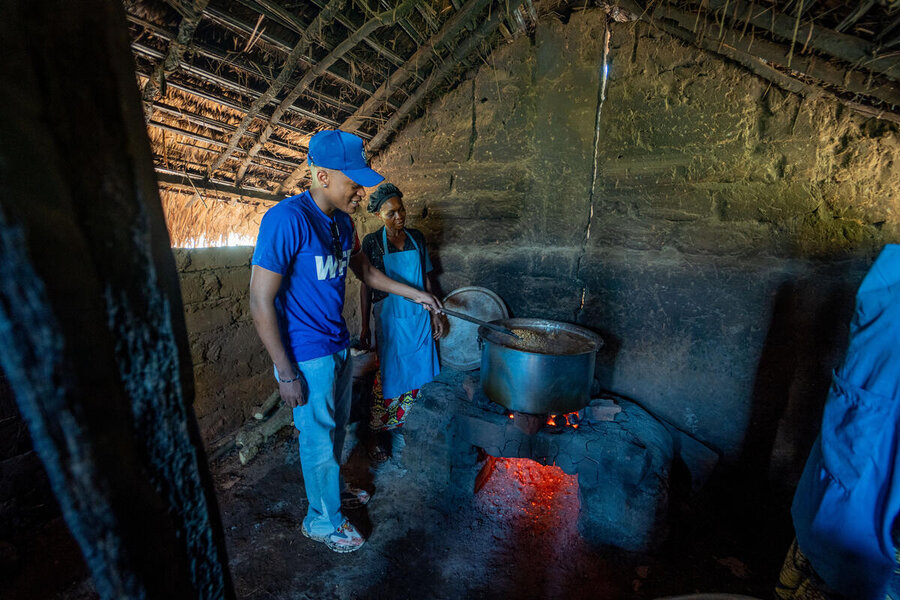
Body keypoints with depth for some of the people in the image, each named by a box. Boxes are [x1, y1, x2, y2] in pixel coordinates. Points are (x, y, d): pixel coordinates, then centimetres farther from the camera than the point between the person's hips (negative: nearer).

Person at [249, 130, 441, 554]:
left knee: (336, 427, 23)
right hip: (306, 355, -7)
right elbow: (261, 302, -22)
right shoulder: (287, 220, -23)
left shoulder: (342, 221, 2)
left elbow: (366, 271, 16)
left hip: (338, 345, 8)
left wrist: (413, 293, 10)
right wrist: (286, 373, -19)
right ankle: (322, 520, 34)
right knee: (319, 438, 10)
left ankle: (331, 489, 48)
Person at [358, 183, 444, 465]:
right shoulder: (372, 242, -7)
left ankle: (398, 426, 34)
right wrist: (364, 325, -2)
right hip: (389, 319, -4)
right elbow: (366, 286, -3)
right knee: (387, 381, 3)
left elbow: (425, 278, 10)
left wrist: (435, 313, 9)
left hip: (418, 318, 4)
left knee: (413, 378, 13)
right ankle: (377, 437, 23)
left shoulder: (416, 238, 4)